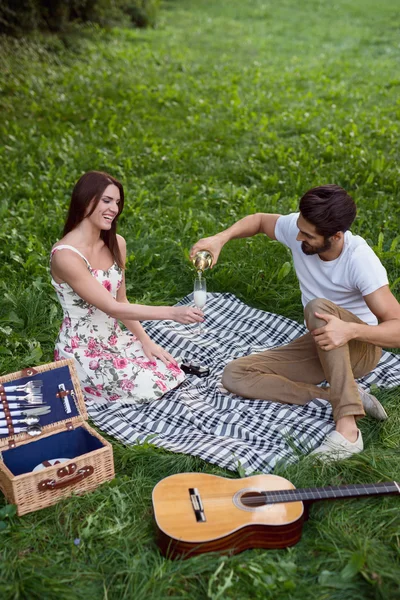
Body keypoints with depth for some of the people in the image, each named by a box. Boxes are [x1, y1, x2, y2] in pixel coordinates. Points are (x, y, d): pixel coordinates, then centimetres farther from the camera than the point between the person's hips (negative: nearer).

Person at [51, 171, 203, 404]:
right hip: (82, 350, -7)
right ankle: (75, 382, 6)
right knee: (148, 388, -16)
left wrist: (145, 340, -5)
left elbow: (121, 301, 7)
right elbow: (111, 307, -27)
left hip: (115, 339, 7)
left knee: (171, 374, -4)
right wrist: (171, 312, -33)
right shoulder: (65, 255, -24)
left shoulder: (116, 244, 0)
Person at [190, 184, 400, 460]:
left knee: (318, 307, -39)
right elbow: (260, 220, 9)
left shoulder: (359, 259, -28)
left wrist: (351, 330, -49)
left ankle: (348, 427, -39)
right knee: (234, 375, -11)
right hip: (321, 344, 6)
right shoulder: (298, 227, -14)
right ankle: (342, 396, -17)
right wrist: (220, 238, -9)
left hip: (361, 346, -6)